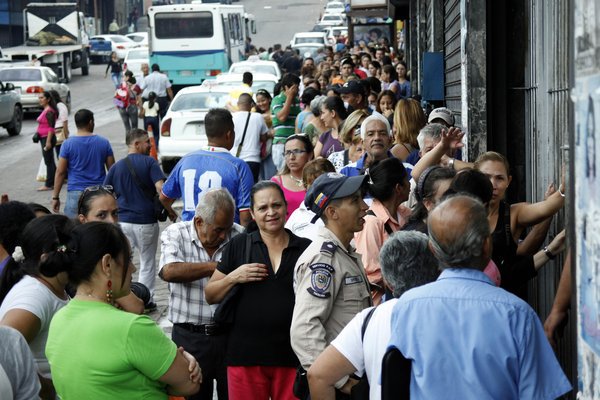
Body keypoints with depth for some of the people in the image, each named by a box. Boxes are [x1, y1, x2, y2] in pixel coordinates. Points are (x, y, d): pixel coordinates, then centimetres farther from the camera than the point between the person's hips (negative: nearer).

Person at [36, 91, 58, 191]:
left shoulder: (49, 111, -17)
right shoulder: (45, 110, 13)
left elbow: (51, 128, -21)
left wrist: (48, 141, -23)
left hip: (47, 138, -10)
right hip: (44, 138, 10)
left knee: (49, 162, -5)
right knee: (50, 162, 14)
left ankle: (48, 185, -2)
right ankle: (53, 183, 21)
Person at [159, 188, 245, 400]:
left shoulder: (240, 236, -1)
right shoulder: (175, 234, -4)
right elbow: (169, 271, -22)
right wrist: (216, 267, -21)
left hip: (230, 333, 1)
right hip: (189, 335, -1)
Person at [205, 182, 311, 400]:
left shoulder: (306, 249, 5)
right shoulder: (238, 246, 5)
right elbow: (210, 296, 8)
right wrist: (233, 277, -9)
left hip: (293, 357, 0)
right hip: (246, 356, 0)